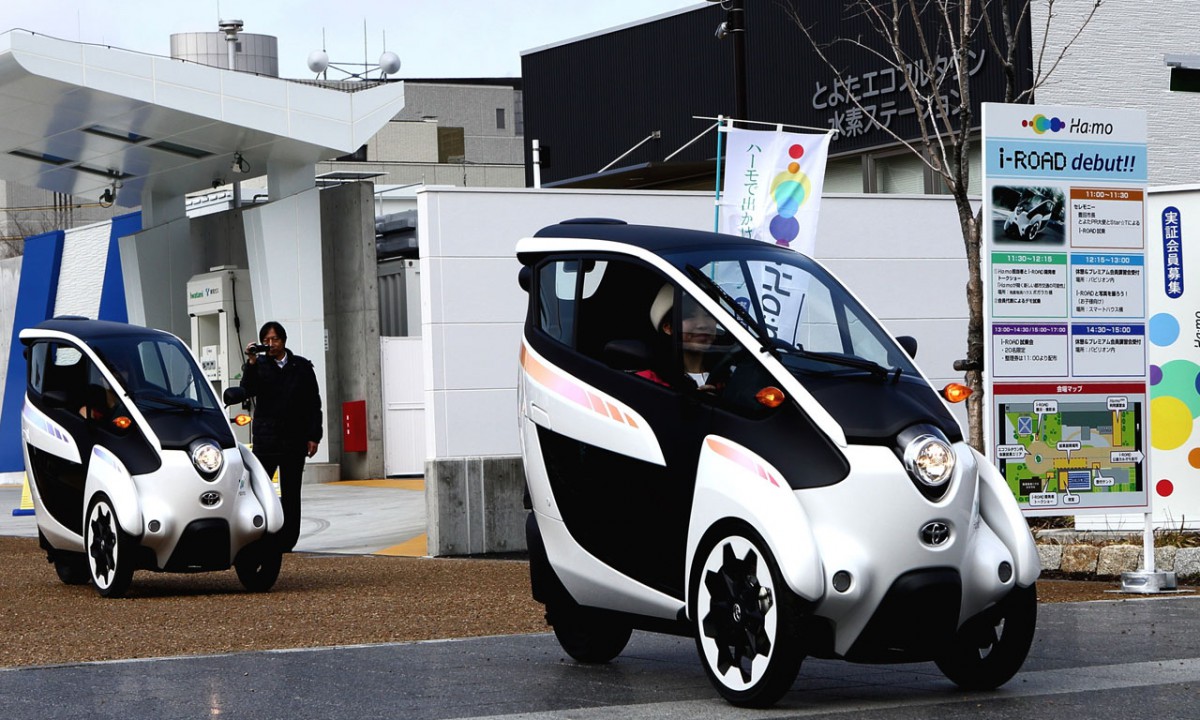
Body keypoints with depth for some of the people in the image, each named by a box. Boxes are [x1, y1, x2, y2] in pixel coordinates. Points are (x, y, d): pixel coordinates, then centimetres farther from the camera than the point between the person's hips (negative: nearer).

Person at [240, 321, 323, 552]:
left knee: (291, 494, 5)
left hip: (294, 440, 1)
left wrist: (313, 436, 0)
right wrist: (251, 363, -22)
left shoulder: (301, 367, 6)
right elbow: (247, 390, -12)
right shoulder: (258, 366, 5)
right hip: (265, 439, -1)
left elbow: (313, 404, 7)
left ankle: (286, 542, 9)